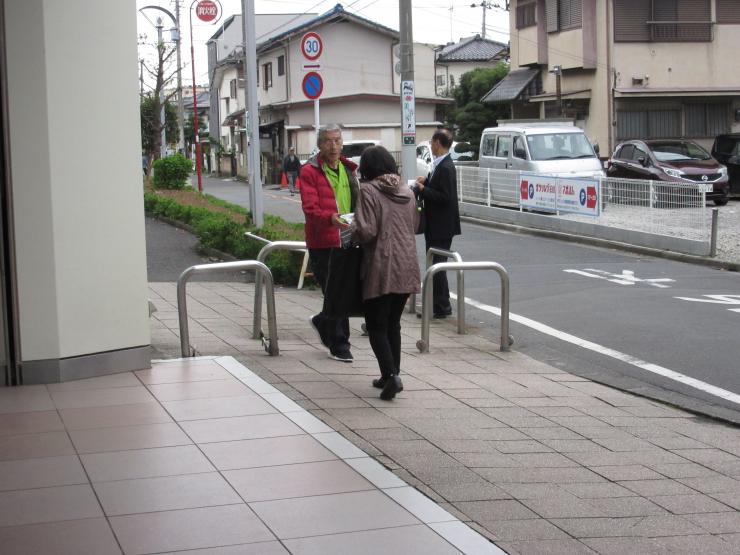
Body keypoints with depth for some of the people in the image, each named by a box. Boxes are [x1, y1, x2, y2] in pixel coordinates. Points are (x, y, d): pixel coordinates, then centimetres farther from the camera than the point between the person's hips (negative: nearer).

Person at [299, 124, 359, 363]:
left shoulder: (348, 168, 15)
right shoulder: (310, 171, -6)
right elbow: (310, 208, -17)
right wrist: (331, 218, -35)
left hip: (346, 241, 6)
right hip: (322, 243, -6)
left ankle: (322, 322, 36)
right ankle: (339, 345, 7)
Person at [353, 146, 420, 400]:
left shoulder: (368, 191, -9)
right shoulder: (407, 192, 11)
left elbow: (366, 231, -16)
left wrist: (352, 229, 4)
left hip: (381, 268, -6)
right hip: (407, 269, 6)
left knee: (376, 326, 1)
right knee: (393, 324, 17)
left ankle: (391, 375, -13)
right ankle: (391, 376, 20)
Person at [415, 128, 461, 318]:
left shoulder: (446, 168, -19)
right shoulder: (440, 165, 11)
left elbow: (445, 197, -24)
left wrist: (423, 189, -16)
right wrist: (425, 182, 3)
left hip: (442, 226, -10)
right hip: (435, 225, 10)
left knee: (437, 264, -4)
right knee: (435, 263, 15)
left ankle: (442, 307, 2)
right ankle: (439, 304, 23)